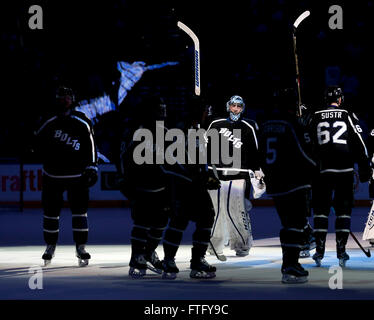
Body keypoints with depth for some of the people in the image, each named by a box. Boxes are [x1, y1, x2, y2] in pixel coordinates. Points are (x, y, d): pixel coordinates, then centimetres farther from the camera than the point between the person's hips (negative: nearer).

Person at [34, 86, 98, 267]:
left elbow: (90, 147, -1)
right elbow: (38, 144, 16)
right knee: (50, 211, 6)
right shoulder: (49, 125, 3)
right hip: (52, 176, 2)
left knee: (79, 211, -7)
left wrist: (91, 167, -5)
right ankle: (50, 246, 20)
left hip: (76, 175, -2)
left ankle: (81, 247, 1)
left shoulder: (83, 124, -5)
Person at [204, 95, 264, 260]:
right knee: (217, 210, -2)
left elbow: (254, 152, 11)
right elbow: (205, 146, 18)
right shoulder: (216, 125, 12)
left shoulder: (248, 128, 8)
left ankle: (242, 245, 4)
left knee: (236, 210, -9)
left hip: (237, 176, -2)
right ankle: (215, 246, 7)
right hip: (216, 174, 2)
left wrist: (258, 172, 8)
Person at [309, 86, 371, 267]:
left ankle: (319, 251, 0)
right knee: (344, 209, 6)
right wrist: (364, 169, 5)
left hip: (322, 170, 1)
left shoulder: (315, 118, 6)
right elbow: (359, 143, 0)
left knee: (321, 208, 7)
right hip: (345, 170, -1)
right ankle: (341, 252, 2)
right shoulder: (348, 116, 2)